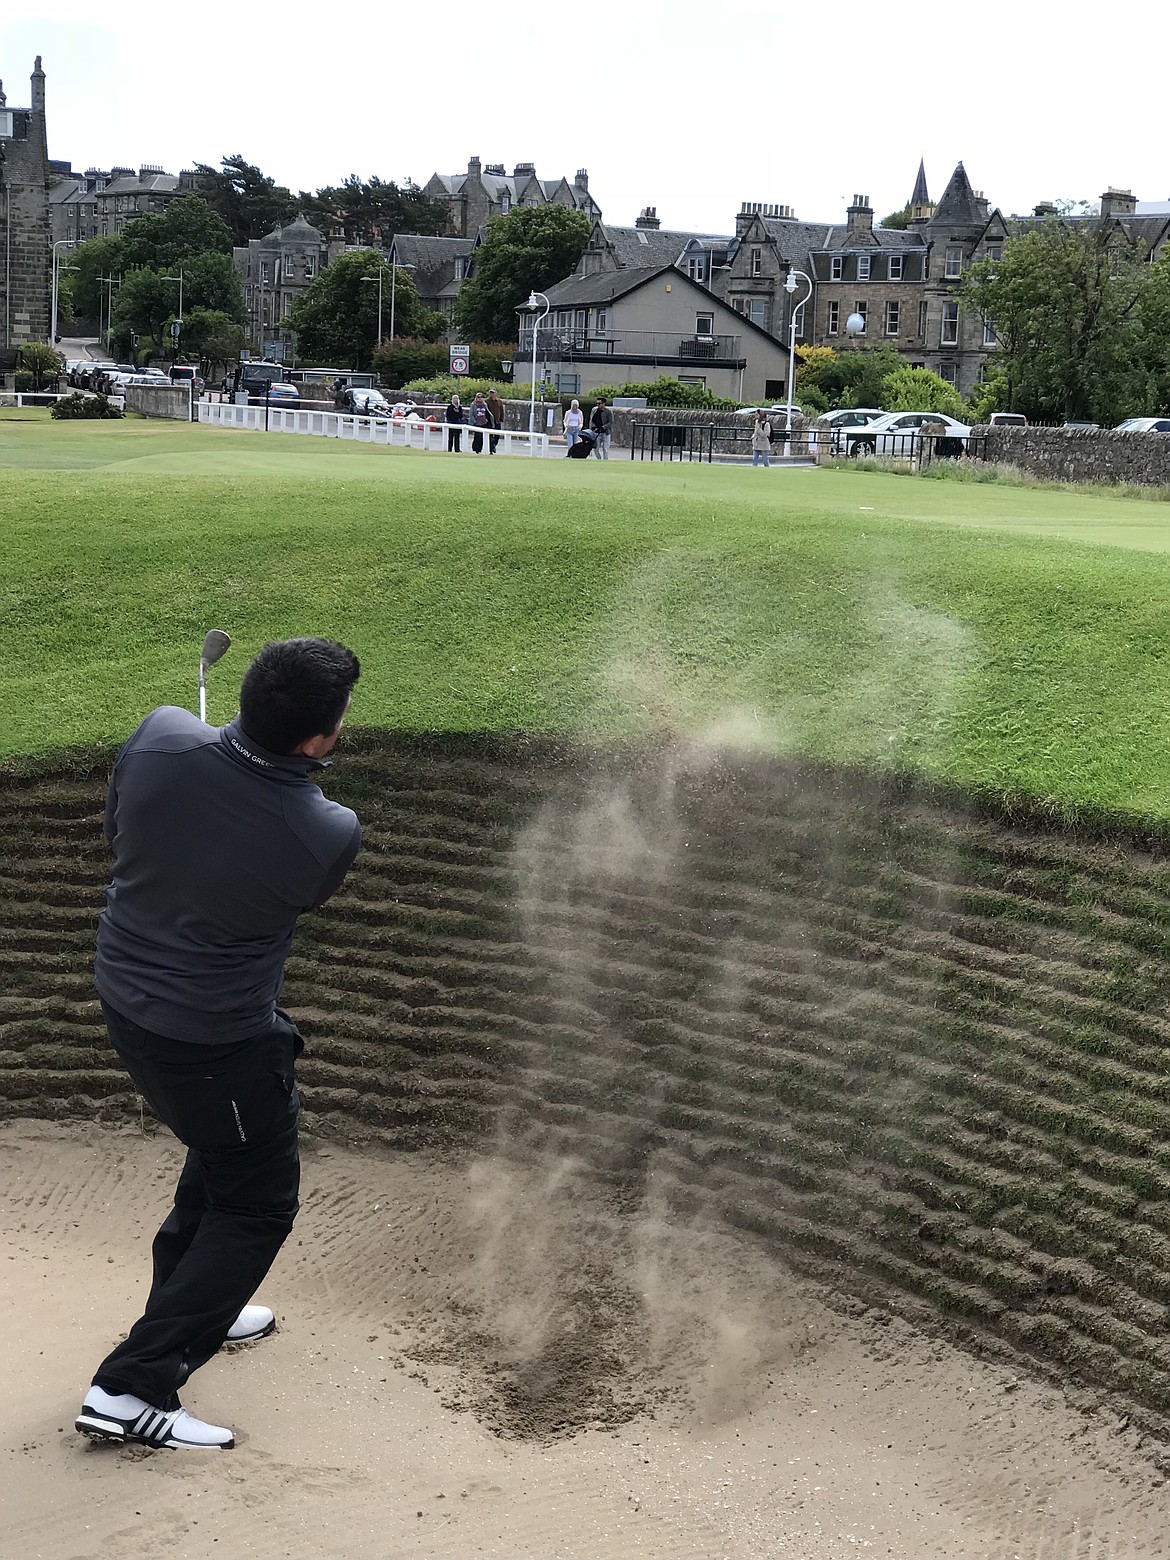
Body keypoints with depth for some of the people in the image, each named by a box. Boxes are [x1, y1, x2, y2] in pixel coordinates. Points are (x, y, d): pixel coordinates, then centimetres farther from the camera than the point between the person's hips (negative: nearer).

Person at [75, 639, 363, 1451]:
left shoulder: (161, 736, -19)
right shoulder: (328, 835, -27)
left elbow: (117, 828, 1)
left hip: (127, 994, 7)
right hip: (216, 1039, -7)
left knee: (223, 1148, 30)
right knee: (257, 1202, 12)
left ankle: (188, 1304, 47)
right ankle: (133, 1386, 9)